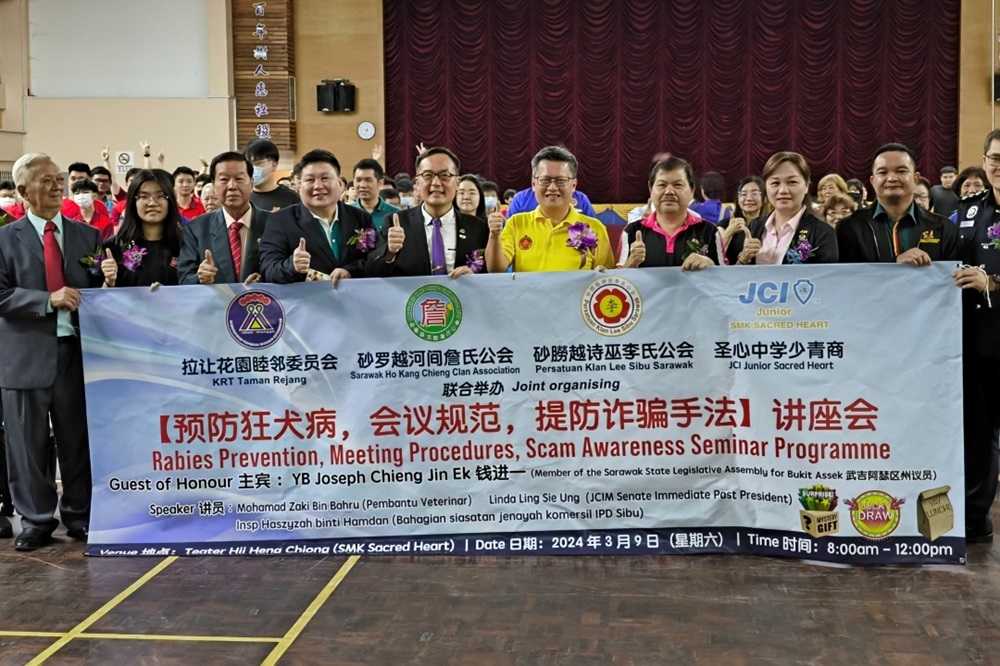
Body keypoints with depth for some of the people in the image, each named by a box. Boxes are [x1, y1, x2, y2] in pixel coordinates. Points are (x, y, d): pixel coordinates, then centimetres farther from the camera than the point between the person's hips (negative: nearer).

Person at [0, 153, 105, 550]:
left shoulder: (88, 235, 12)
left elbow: (100, 289, 13)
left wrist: (106, 284, -9)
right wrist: (48, 299, -16)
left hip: (77, 349, 2)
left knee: (78, 439, 7)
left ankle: (79, 516, 19)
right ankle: (36, 521, 15)